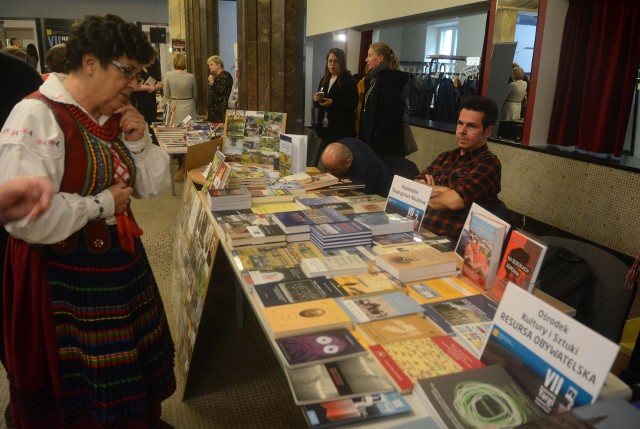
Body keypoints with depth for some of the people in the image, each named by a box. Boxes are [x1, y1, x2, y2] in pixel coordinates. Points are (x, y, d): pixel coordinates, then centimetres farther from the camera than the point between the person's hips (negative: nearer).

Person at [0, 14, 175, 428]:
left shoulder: (116, 118, 5)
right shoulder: (36, 117, -20)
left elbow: (153, 185, 9)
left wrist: (139, 142, -7)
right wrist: (103, 204, -18)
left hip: (122, 263, 7)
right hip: (65, 277, -7)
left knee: (132, 365, 21)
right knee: (80, 385, 11)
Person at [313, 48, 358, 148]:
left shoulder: (348, 80, -6)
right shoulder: (324, 79, 14)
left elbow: (353, 104, -14)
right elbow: (318, 104, 19)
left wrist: (333, 103, -22)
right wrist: (316, 100, -4)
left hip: (341, 128, -6)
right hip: (325, 126, 6)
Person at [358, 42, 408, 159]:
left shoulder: (388, 78, -14)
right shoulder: (376, 78, 14)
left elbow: (396, 110, -23)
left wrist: (378, 132, -19)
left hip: (385, 141, -9)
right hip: (372, 137, 9)